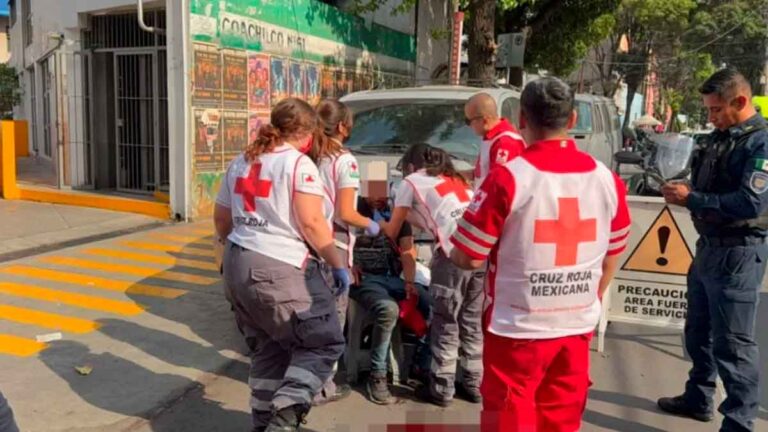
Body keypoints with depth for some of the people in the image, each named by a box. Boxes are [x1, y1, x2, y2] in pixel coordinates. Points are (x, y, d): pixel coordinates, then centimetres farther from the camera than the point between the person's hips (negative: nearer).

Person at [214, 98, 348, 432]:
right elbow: (311, 222, -15)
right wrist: (338, 265, -7)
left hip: (237, 266, 8)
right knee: (325, 343, 4)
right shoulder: (299, 163, -7)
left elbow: (221, 220, 19)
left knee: (268, 349, 18)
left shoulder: (241, 162, 16)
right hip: (279, 269, -8)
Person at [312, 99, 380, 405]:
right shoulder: (345, 161, -11)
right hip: (334, 245, -7)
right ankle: (322, 386, 11)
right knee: (332, 317, 4)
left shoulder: (310, 158, 8)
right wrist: (370, 225, 1)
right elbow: (345, 214, -15)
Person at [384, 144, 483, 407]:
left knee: (445, 323, 6)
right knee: (472, 321, 16)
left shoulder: (411, 182, 16)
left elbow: (392, 232, 22)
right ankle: (473, 384, 24)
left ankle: (441, 389, 12)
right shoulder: (456, 180, 32)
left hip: (455, 251, -6)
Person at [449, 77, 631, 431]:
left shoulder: (508, 178, -16)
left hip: (518, 329, -4)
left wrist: (449, 250, 10)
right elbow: (611, 258, 10)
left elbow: (468, 258, -12)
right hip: (577, 328, 5)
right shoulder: (607, 180, -1)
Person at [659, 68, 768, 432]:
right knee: (698, 331, 20)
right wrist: (685, 191, -2)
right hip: (709, 245, 9)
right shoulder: (721, 136, 10)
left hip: (739, 252, -9)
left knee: (732, 341, -1)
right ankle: (698, 398, 36)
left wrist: (691, 199, -22)